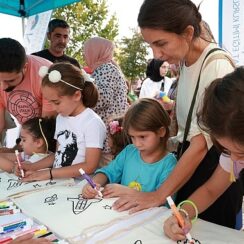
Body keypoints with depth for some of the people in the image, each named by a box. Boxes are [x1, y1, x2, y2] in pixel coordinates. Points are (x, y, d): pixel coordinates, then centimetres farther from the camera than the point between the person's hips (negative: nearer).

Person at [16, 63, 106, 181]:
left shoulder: (92, 122, -15)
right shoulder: (61, 118, 9)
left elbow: (90, 167, -17)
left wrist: (49, 173, -18)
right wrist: (32, 167, 3)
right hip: (57, 181, 6)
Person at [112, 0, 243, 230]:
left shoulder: (217, 66, -22)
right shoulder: (185, 60, 2)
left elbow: (202, 141, -23)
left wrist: (159, 195, -20)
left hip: (212, 166, -7)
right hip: (188, 155, 7)